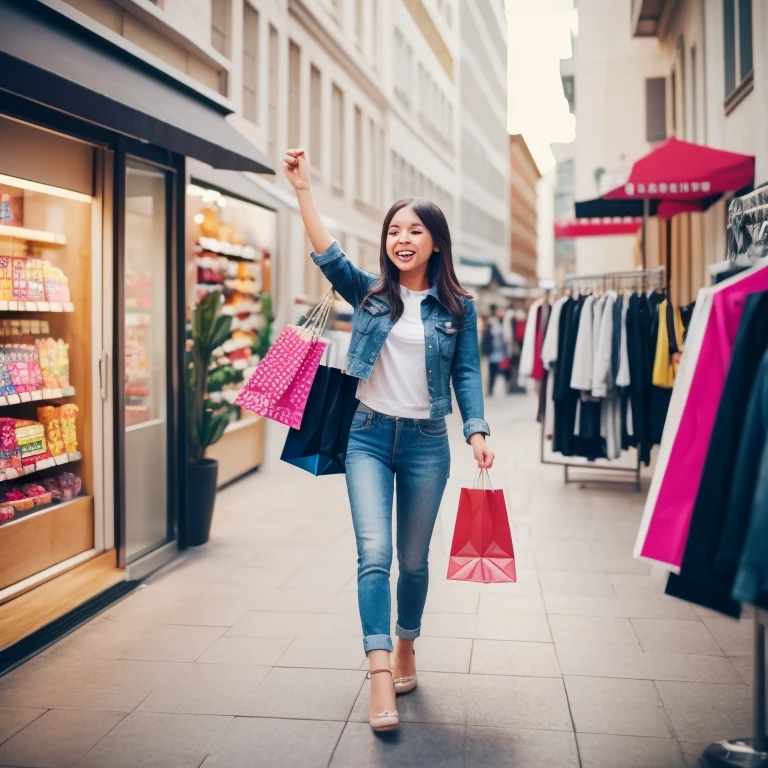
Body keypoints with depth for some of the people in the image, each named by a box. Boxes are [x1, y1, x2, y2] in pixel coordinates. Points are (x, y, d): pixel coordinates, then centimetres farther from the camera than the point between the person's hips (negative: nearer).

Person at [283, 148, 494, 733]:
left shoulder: (457, 306, 1)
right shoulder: (369, 293, 3)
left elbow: (467, 373, 0)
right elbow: (328, 255, -12)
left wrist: (477, 432, -13)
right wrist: (303, 188, -20)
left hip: (426, 441, 0)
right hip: (370, 435, 0)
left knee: (415, 559, 11)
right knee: (374, 554, -12)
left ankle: (406, 650, 33)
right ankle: (381, 677, -11)